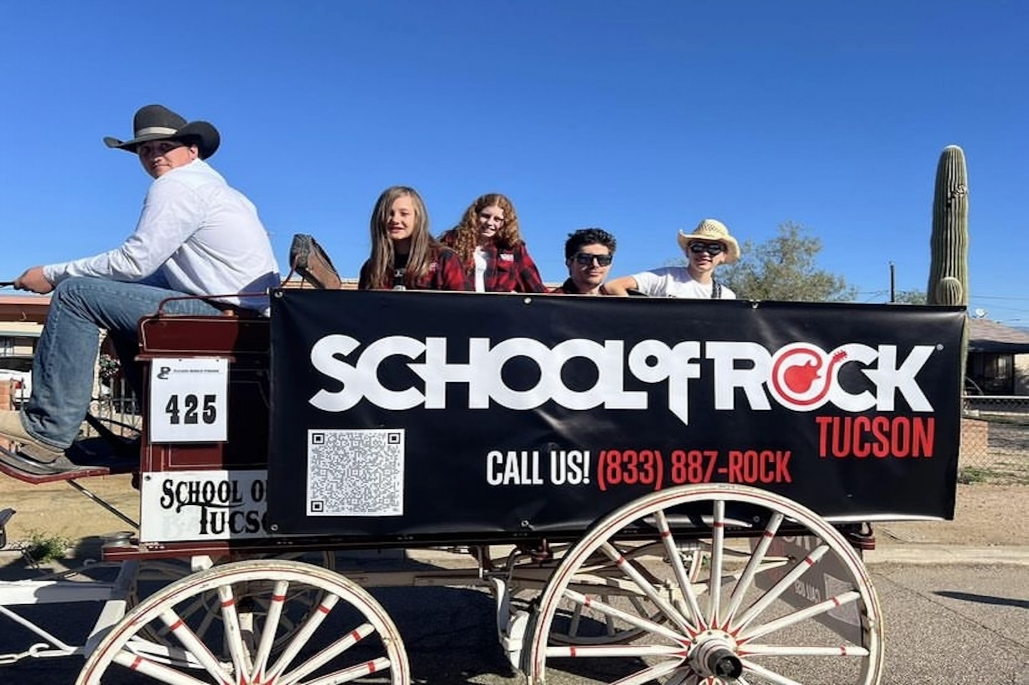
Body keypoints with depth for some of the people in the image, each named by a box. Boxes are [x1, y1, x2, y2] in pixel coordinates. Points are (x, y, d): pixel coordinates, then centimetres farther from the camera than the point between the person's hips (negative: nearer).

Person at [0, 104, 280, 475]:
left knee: (75, 294, -7)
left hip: (224, 316, -10)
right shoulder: (205, 181, 24)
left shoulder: (177, 185, -6)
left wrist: (53, 274, -1)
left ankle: (47, 432, -7)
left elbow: (135, 261, -13)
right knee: (125, 295, 29)